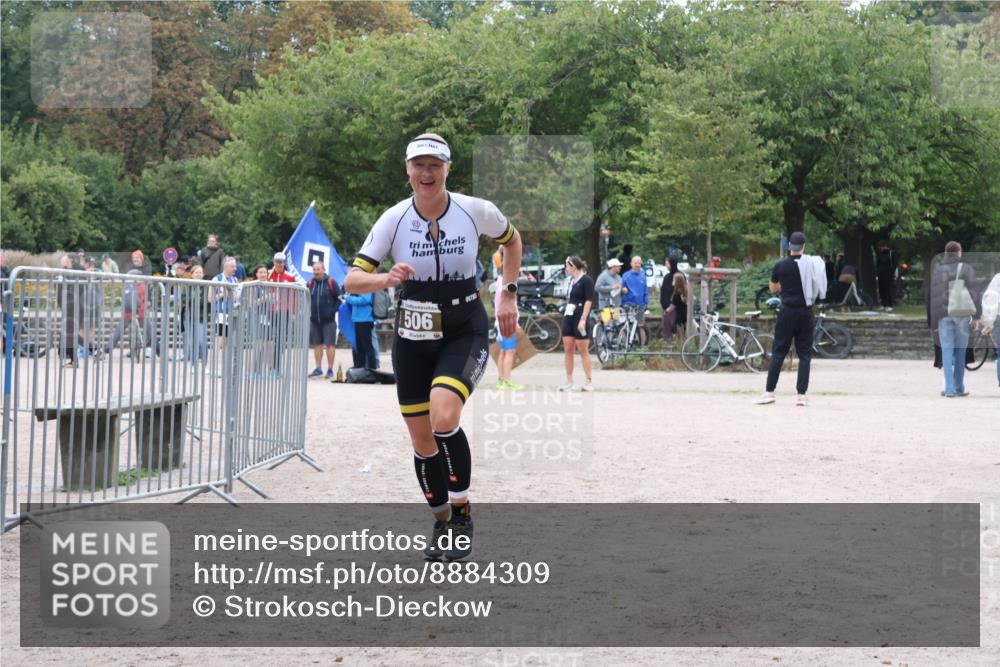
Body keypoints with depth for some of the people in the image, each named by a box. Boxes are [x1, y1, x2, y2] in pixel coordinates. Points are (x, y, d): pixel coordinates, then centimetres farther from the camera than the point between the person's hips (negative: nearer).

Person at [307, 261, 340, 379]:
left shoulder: (331, 282, -6)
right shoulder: (310, 283, 5)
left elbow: (339, 298, 0)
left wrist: (333, 310, -7)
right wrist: (308, 310, 4)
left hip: (328, 319, -4)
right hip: (314, 319, 4)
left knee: (330, 344, -5)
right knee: (317, 344, 9)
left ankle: (330, 370, -1)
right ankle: (318, 369, 16)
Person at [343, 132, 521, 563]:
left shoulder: (476, 211, -10)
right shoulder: (394, 219, -9)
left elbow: (511, 240, 13)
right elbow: (352, 280, -13)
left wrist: (508, 294, 7)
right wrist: (386, 280, -33)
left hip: (465, 333, -2)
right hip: (413, 337, 2)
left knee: (443, 418, -26)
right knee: (422, 440, 6)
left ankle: (462, 515, -8)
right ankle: (441, 523, 28)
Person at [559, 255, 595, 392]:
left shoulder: (586, 280, -9)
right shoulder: (573, 281, 15)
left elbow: (588, 301, -14)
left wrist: (583, 319, -21)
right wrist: (565, 315, 15)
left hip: (580, 318, -8)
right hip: (568, 317, 8)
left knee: (583, 350, -3)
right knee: (568, 349, 5)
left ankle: (588, 382, 3)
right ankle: (569, 382, 9)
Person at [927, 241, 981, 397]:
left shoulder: (936, 270, 6)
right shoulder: (966, 269, 0)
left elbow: (930, 295, 7)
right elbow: (974, 292, -6)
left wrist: (931, 320, 11)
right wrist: (976, 316, -4)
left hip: (943, 315, 1)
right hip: (962, 314, -1)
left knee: (947, 351, 1)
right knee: (960, 352, 9)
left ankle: (949, 389, -7)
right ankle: (959, 388, 13)